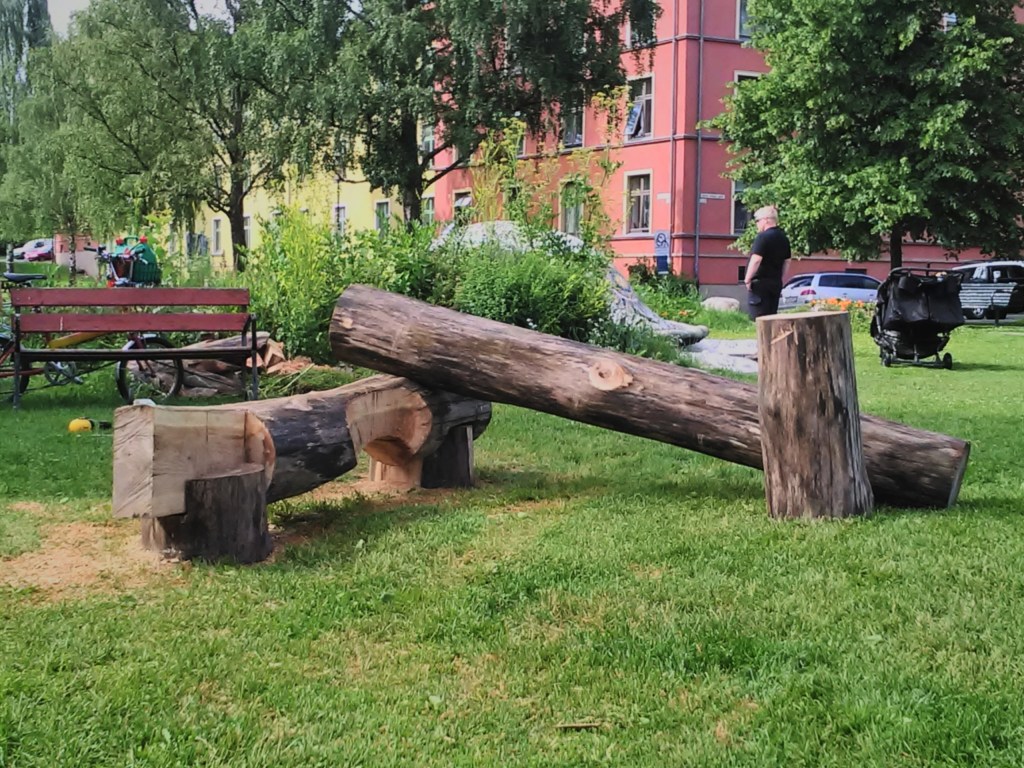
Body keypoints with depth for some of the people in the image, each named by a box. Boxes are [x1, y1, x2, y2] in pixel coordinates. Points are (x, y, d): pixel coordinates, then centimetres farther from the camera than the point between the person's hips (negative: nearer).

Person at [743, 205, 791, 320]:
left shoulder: (763, 237, -14)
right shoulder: (784, 238, 13)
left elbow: (756, 260, -21)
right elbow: (786, 262, 20)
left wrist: (747, 279, -13)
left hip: (761, 282, -8)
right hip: (776, 283, 8)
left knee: (760, 318, -7)